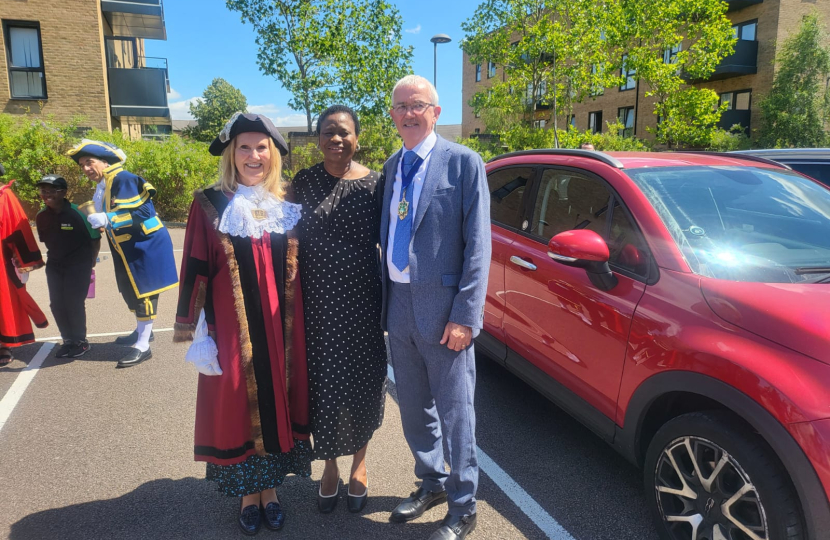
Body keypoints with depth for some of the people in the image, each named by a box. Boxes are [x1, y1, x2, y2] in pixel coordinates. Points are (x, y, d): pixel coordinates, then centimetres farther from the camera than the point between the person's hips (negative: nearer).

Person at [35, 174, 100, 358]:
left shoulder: (78, 213, -18)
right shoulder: (41, 216, -2)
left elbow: (95, 238, -10)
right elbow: (45, 240, 13)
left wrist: (90, 262, -3)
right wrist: (54, 257, 14)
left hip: (78, 264, -6)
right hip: (54, 264, 6)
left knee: (74, 303, -7)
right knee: (57, 304, 5)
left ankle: (80, 341, 9)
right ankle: (68, 340, 19)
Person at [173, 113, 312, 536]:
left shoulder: (288, 206, 5)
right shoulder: (210, 205, -3)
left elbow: (298, 270, 9)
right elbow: (196, 272, -4)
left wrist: (299, 326, 6)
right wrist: (199, 333, -8)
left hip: (280, 329, 3)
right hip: (232, 330, -2)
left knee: (278, 401, 11)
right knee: (237, 405, 8)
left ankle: (270, 486, 30)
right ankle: (248, 493, 28)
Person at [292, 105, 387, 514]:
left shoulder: (373, 183, -1)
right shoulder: (304, 182, 1)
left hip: (362, 302, 0)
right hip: (317, 304, 1)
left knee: (363, 381, 10)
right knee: (323, 384, 8)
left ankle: (359, 463, 34)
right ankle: (330, 465, 31)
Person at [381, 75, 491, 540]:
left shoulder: (464, 162, -8)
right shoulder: (393, 166, 11)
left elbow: (478, 244, -11)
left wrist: (465, 315, -16)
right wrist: (386, 300, 9)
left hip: (443, 309, -6)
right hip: (399, 305, 6)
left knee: (454, 413, 6)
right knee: (413, 408, 19)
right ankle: (432, 483, 42)